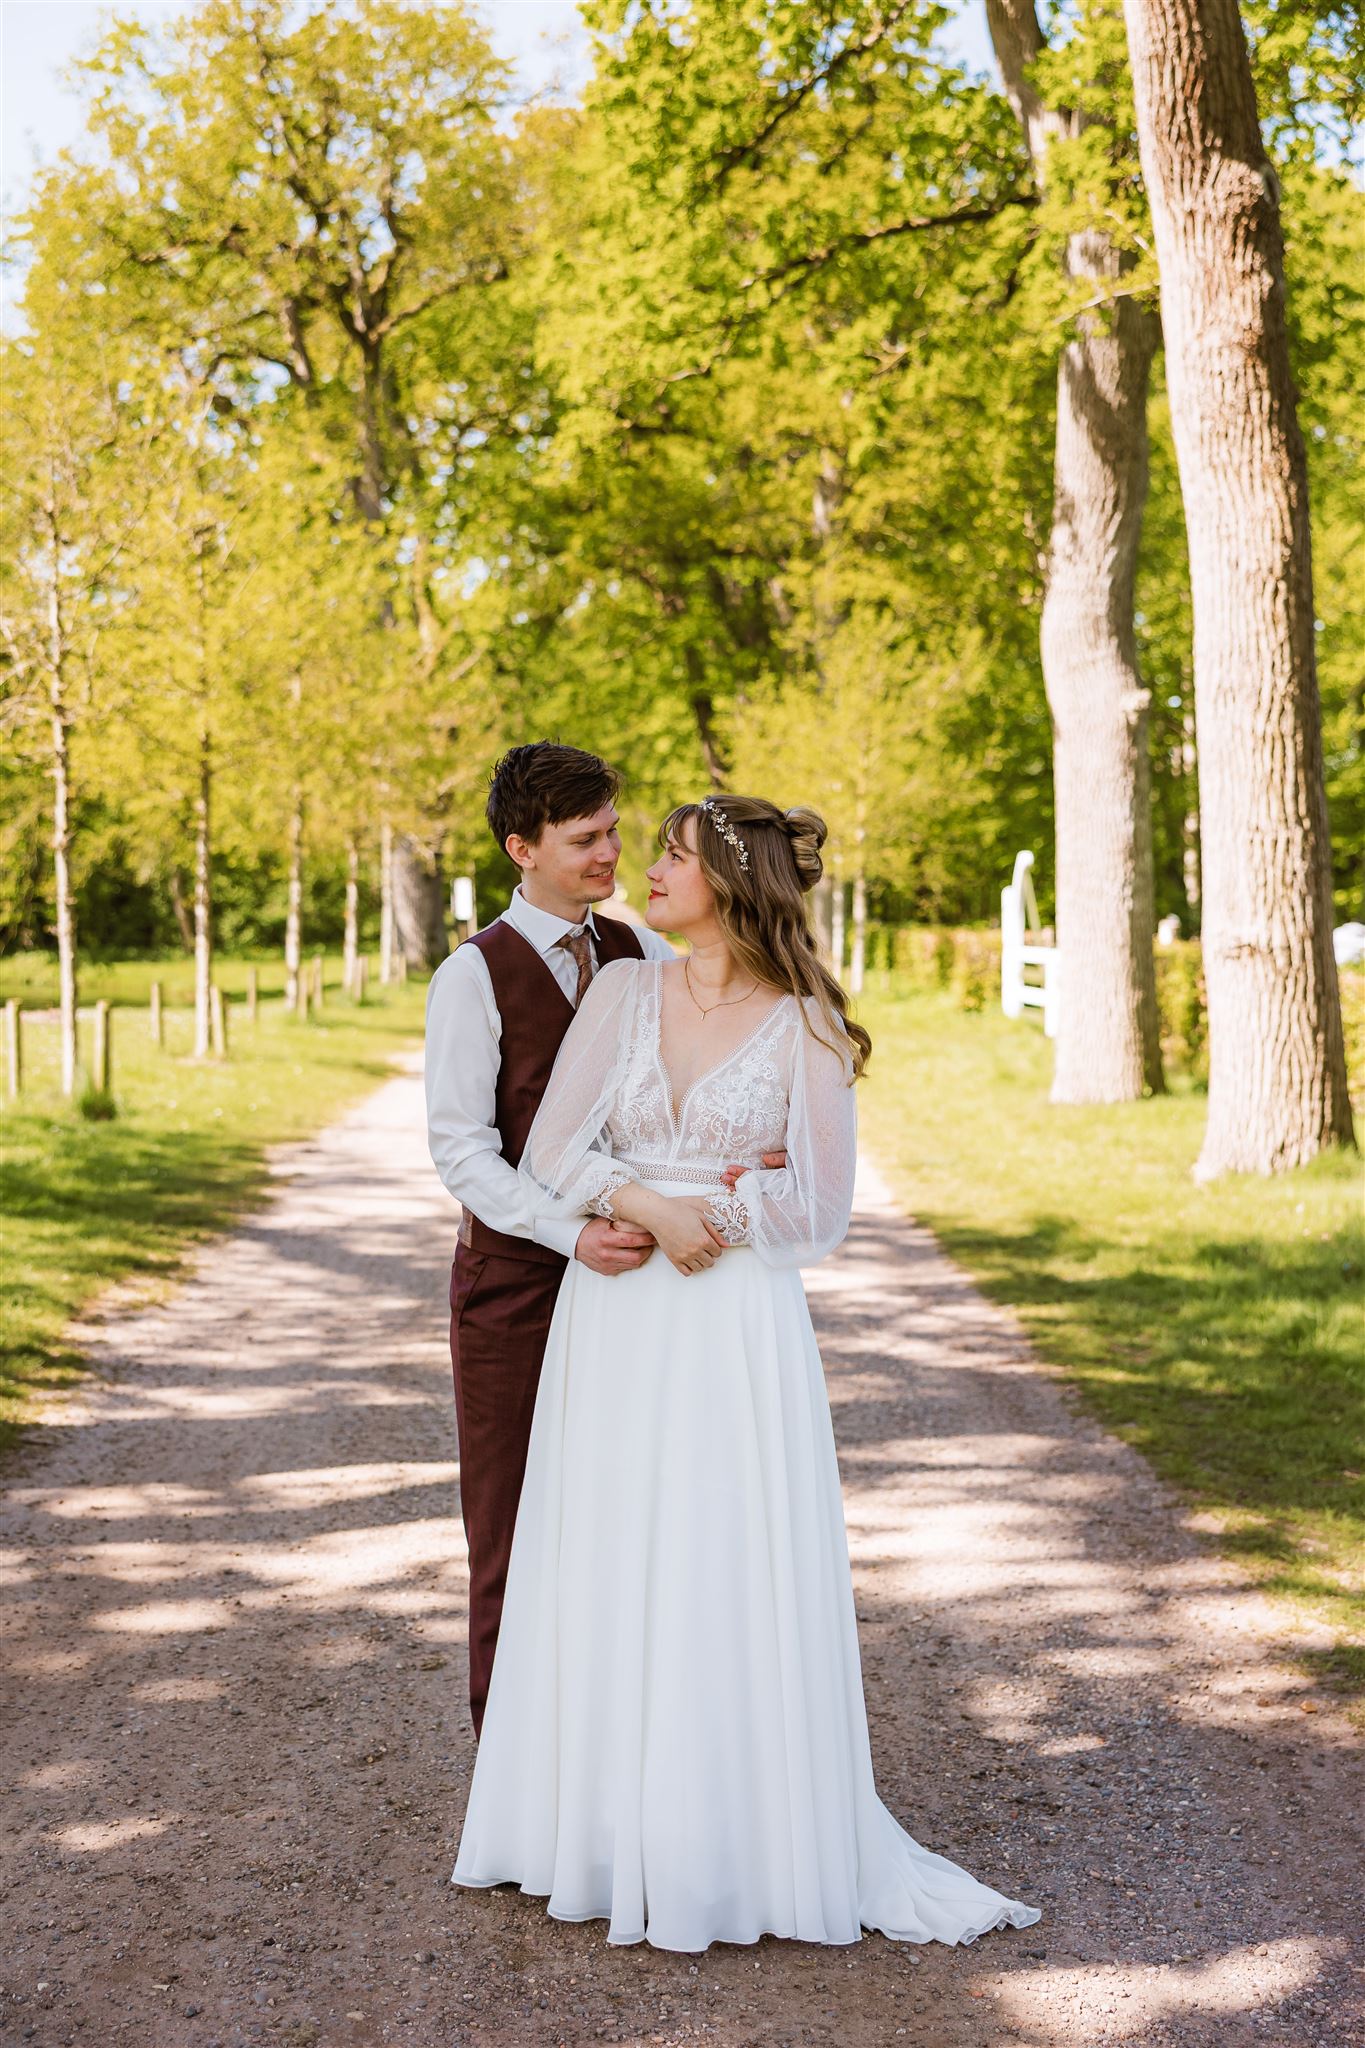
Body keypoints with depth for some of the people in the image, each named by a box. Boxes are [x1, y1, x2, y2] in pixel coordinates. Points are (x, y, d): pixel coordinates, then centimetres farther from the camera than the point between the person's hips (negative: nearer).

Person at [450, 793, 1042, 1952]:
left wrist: (704, 1213, -7)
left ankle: (748, 1848, 14)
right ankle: (614, 1825, 23)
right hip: (613, 1333, 3)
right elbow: (552, 1154, -1)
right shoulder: (624, 992, 5)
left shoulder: (805, 1027, -3)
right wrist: (652, 1208, -15)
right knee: (609, 1585, 8)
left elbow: (818, 1209, -7)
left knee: (735, 1587, 1)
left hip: (737, 1339, -3)